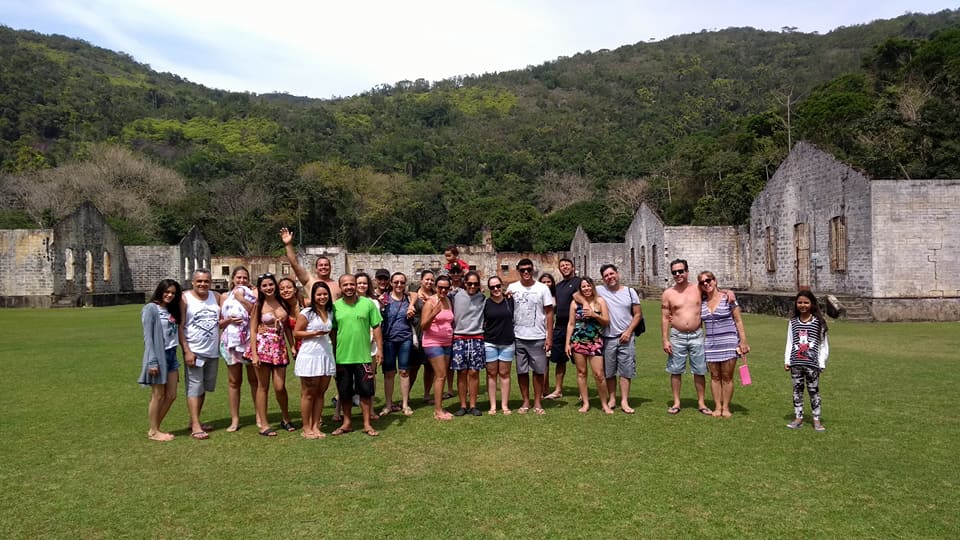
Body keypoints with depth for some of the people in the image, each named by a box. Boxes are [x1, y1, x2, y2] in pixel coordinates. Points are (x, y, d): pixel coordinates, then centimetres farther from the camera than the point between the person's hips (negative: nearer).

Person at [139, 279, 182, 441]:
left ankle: (155, 428, 21)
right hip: (158, 356, -7)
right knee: (158, 396, 2)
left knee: (171, 395, 9)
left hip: (171, 355, 7)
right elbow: (148, 337, -13)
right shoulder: (151, 309, -8)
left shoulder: (172, 310, 15)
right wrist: (152, 361, -18)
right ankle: (153, 431, 15)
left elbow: (175, 334, 12)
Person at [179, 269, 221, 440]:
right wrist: (187, 351, -15)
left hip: (212, 352, 5)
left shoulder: (216, 297, 6)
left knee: (204, 388, 12)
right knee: (194, 388, -4)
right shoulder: (185, 299, -7)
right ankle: (195, 426, -2)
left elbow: (220, 321, 14)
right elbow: (180, 327, -9)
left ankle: (195, 420, 24)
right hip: (194, 351, -5)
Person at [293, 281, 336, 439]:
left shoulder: (330, 313, 13)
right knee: (308, 394, 2)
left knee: (320, 393, 9)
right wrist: (314, 333, -17)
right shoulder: (306, 313, -6)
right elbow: (296, 333, -7)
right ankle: (306, 428, 10)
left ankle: (315, 426, 16)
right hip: (310, 355, -6)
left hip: (326, 355, 6)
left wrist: (328, 334, 7)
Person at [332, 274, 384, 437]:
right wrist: (331, 353, 5)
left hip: (363, 355, -1)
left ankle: (367, 424, 16)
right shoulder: (335, 306, 1)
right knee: (344, 392, 12)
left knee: (365, 391, 5)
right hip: (341, 356, 1)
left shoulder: (368, 304, -2)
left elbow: (376, 327, 1)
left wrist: (379, 349, -4)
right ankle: (347, 423, 26)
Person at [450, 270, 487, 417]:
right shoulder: (455, 295, 2)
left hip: (476, 339, 0)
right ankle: (463, 405, 12)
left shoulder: (483, 298, 4)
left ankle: (473, 405, 11)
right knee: (461, 373, 3)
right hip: (459, 338, 0)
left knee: (474, 373, 1)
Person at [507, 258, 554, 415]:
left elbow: (549, 313, 0)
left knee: (539, 371, 4)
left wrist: (549, 336, -5)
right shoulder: (512, 288, 3)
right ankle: (525, 402, 18)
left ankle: (537, 403, 14)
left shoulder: (542, 288, -1)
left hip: (538, 338, -1)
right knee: (521, 371, 7)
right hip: (518, 337, 1)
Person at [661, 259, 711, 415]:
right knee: (675, 371, 5)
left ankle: (701, 403, 17)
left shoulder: (698, 289, 2)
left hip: (697, 335, 1)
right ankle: (676, 403, 17)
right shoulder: (668, 294, -1)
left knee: (699, 371, 6)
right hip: (677, 336, -1)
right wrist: (665, 340, -6)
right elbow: (665, 318, -1)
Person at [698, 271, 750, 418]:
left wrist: (743, 341, -8)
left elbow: (738, 321, -3)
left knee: (727, 376, 1)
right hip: (710, 343, 3)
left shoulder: (728, 298, -4)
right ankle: (717, 407, 12)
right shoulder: (702, 302, 7)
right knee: (715, 376, 5)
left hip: (728, 342, -3)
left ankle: (726, 407, 9)